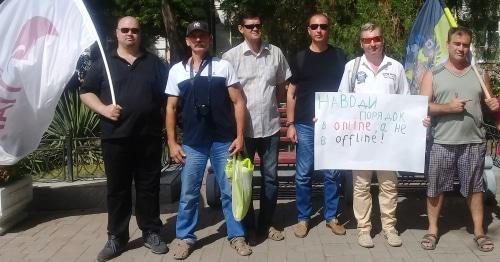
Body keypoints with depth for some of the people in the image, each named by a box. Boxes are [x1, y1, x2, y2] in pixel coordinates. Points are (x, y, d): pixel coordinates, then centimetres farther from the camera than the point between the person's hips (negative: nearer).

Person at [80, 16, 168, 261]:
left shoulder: (155, 64, 9)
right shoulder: (103, 64, 7)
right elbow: (86, 92, 8)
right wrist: (103, 109, -10)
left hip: (149, 137, 1)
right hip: (115, 137, 0)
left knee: (149, 187, 7)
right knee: (117, 189, 7)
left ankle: (151, 233, 20)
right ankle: (116, 238, 17)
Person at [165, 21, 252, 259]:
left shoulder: (224, 66, 2)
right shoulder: (177, 70, 6)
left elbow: (238, 102, 1)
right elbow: (171, 108, 8)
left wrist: (240, 137, -6)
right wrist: (172, 143, 2)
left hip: (224, 141, -1)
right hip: (192, 144, 1)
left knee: (230, 191, 7)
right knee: (188, 194, 8)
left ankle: (236, 235, 22)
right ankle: (184, 237, 24)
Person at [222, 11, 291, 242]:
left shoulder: (275, 53, 4)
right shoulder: (231, 56, -5)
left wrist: (271, 104, 10)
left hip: (270, 126, 3)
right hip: (242, 127, -2)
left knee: (270, 177, 10)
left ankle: (265, 224, 25)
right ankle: (245, 224, 25)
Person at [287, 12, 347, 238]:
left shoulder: (339, 56, 5)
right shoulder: (300, 58, 5)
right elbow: (291, 92, 7)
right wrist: (290, 124, 1)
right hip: (305, 125, 0)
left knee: (333, 173, 6)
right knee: (303, 174, 4)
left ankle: (331, 216, 21)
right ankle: (303, 218, 17)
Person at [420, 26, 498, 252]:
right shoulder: (433, 74, 4)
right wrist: (448, 107, -16)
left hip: (474, 142, 2)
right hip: (442, 142, -1)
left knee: (475, 187, 10)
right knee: (436, 187, 6)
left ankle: (479, 231, 22)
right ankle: (433, 229, 20)